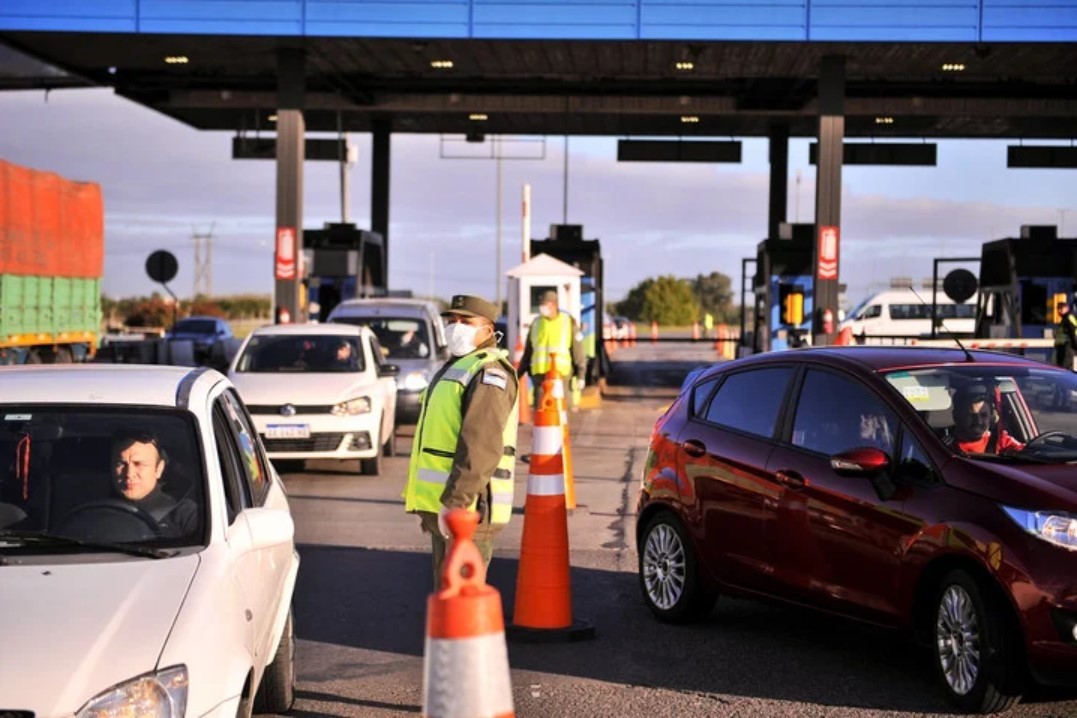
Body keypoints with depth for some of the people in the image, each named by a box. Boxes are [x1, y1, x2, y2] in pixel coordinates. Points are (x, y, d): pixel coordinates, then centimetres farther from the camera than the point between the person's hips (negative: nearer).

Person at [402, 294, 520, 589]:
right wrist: (430, 503, 25)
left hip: (465, 509, -11)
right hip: (443, 505, 11)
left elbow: (481, 447, -24)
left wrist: (454, 502, -27)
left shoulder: (488, 374, -13)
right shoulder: (456, 367, 21)